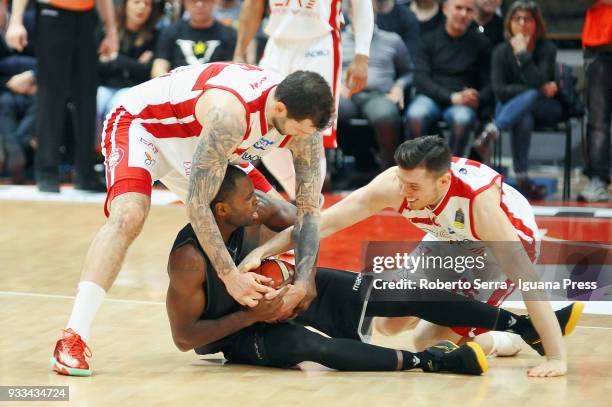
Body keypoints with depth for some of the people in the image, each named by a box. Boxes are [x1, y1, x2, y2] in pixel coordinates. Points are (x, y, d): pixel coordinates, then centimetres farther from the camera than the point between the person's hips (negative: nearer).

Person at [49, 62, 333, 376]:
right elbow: (196, 204, -37)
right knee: (128, 216, -33)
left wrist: (305, 282, -22)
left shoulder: (303, 120, -19)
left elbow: (308, 209, -12)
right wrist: (229, 276, -36)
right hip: (140, 123, -8)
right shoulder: (229, 113, -41)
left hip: (199, 140, 8)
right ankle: (72, 339, -34)